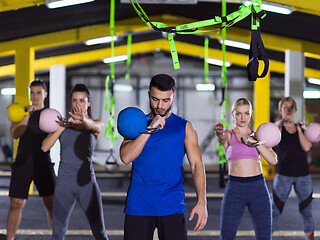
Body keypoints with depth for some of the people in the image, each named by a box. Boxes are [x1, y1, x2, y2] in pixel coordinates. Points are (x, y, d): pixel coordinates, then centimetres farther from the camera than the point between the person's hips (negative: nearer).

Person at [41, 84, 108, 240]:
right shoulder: (63, 122, 9)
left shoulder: (97, 125, 4)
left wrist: (83, 119, -47)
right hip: (64, 182, 1)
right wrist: (62, 127, -18)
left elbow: (94, 126, -23)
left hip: (86, 182, -1)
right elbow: (45, 147, -4)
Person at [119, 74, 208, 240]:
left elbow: (196, 164, 1)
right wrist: (150, 129, -13)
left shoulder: (184, 127, 8)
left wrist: (202, 201, -12)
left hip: (172, 207, -1)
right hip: (138, 207, 1)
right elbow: (126, 157, -6)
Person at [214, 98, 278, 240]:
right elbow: (221, 138, -21)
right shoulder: (228, 136, 5)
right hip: (234, 189, -2)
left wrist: (255, 142, -11)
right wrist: (219, 132, -45)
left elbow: (273, 160, -1)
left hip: (258, 187, 2)